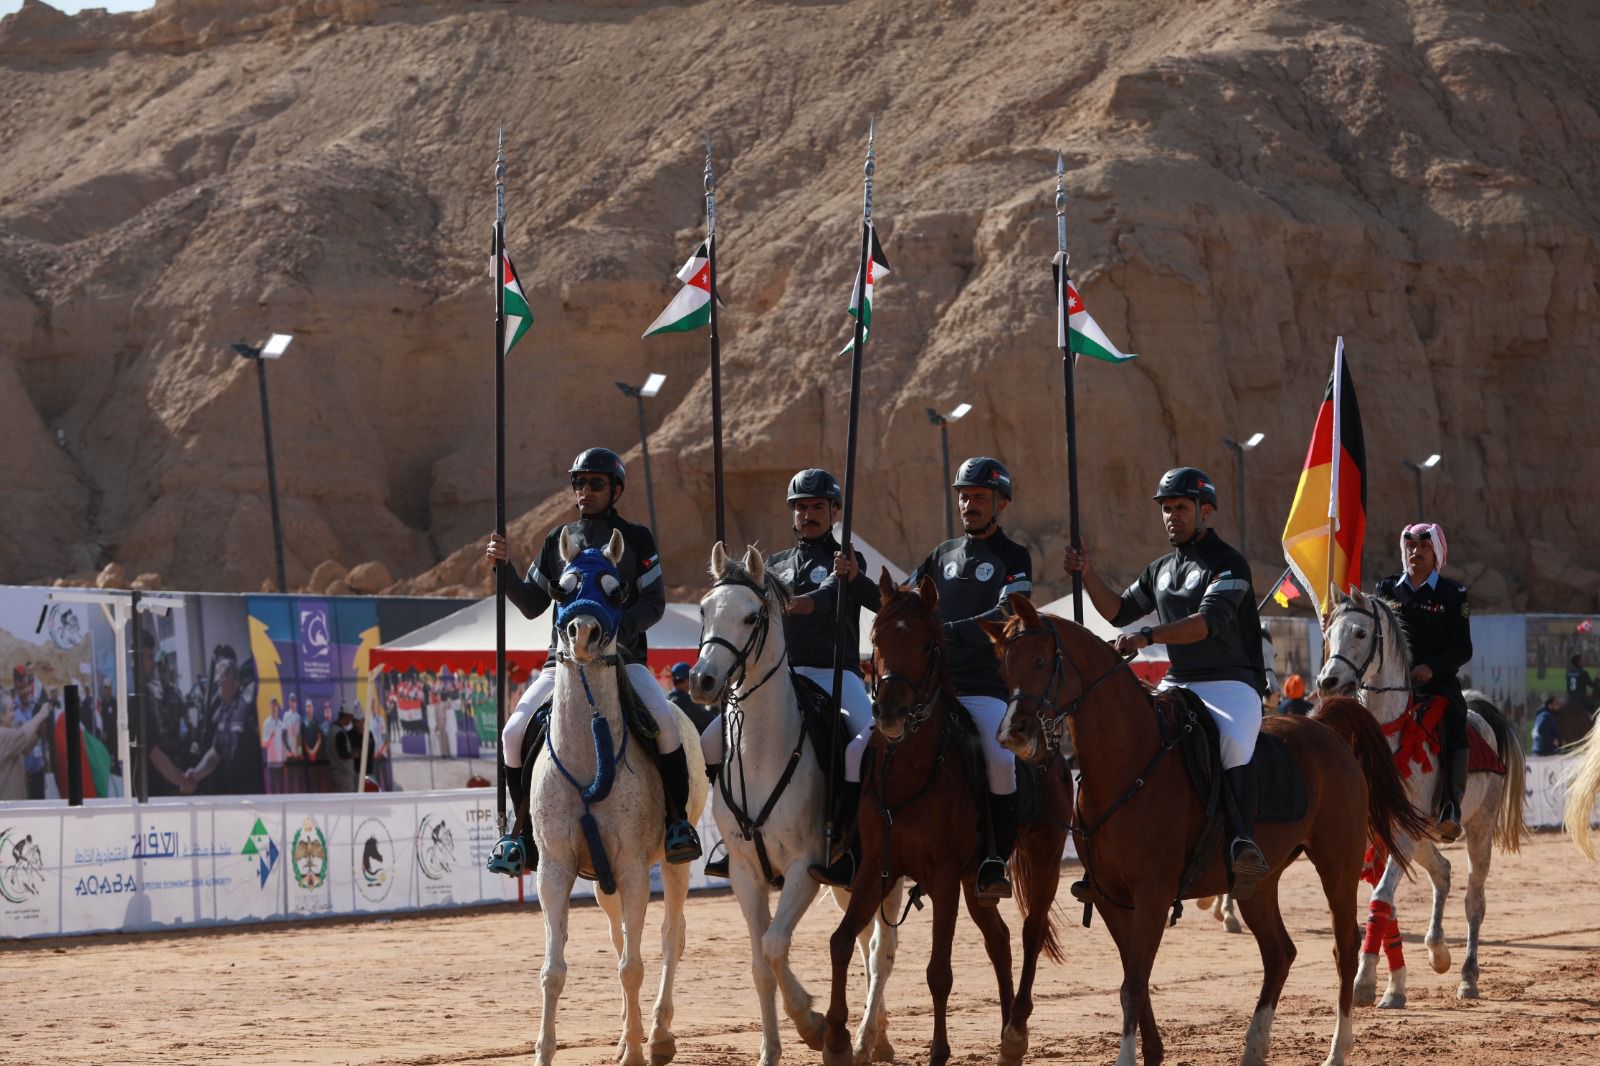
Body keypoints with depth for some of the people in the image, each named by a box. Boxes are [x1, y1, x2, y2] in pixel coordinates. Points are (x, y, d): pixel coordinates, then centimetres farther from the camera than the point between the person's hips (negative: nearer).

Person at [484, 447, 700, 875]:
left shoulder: (636, 539, 3)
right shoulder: (558, 541, 11)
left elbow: (654, 603, -2)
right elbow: (532, 605, 11)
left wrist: (621, 627, -21)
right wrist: (503, 568, -5)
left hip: (623, 658, -3)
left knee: (664, 717, -29)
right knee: (515, 731, -16)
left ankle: (676, 818, -13)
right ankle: (522, 831, 1)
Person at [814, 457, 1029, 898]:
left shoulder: (1014, 559, 3)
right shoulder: (941, 556, 19)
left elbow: (1006, 617, -13)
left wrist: (949, 632, -23)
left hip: (985, 690, -5)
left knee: (1004, 762, -32)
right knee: (859, 751, -10)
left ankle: (995, 863, -20)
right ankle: (850, 856, -7)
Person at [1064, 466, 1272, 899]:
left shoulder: (1227, 563, -7)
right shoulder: (1161, 570, 19)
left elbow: (1210, 620, -22)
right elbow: (1120, 611, 26)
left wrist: (1150, 635, -32)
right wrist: (1088, 575, 10)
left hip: (1231, 685, -8)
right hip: (1176, 686, 8)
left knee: (1233, 746, -35)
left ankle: (1244, 844, -44)